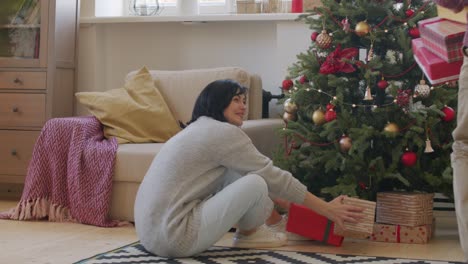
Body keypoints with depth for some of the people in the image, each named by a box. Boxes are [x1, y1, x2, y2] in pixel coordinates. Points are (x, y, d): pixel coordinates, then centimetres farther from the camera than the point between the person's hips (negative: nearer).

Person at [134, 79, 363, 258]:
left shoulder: (201, 128, 20)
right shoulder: (223, 132, -10)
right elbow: (274, 177, -7)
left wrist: (282, 201, 31)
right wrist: (326, 209, 0)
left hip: (153, 230, 10)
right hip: (172, 237, -10)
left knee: (235, 171, 14)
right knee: (256, 183, -12)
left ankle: (273, 220, 22)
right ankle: (248, 233, 14)